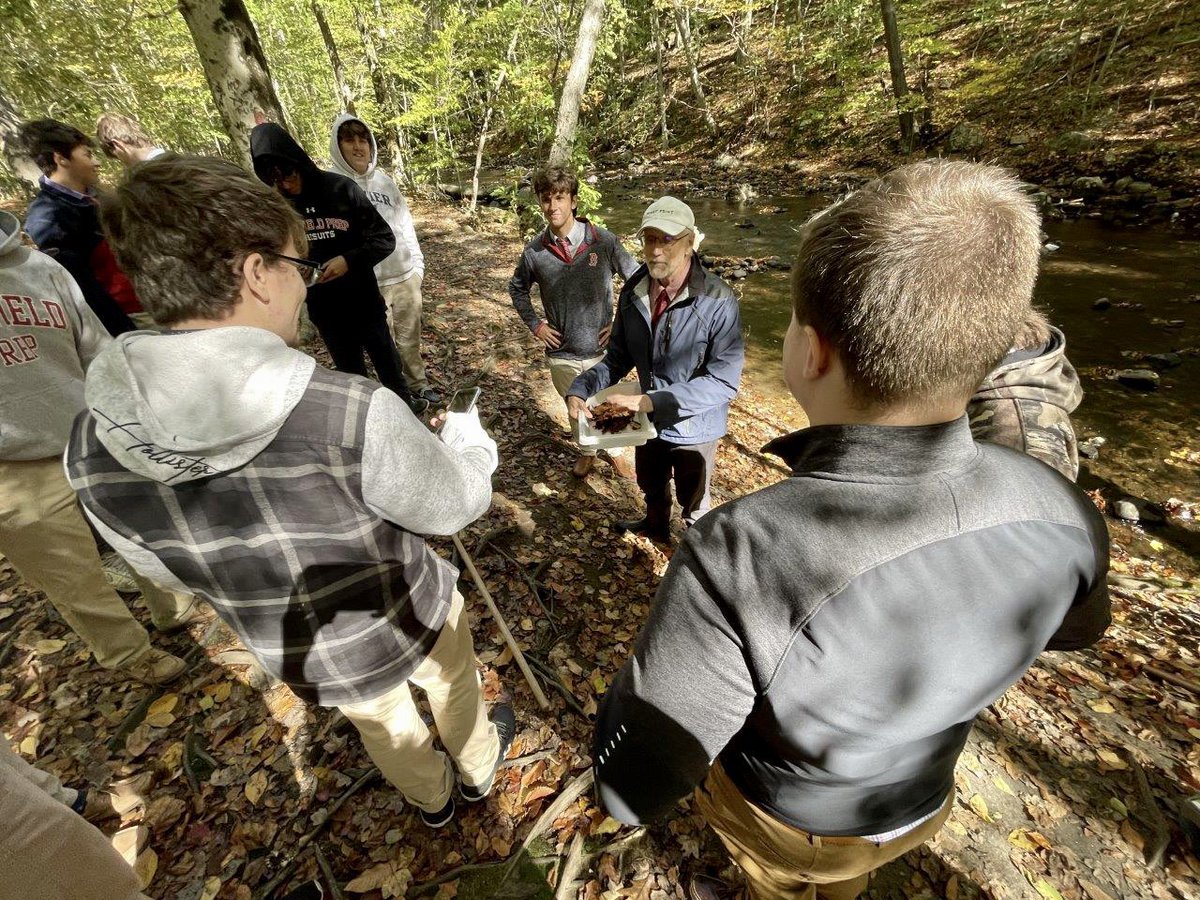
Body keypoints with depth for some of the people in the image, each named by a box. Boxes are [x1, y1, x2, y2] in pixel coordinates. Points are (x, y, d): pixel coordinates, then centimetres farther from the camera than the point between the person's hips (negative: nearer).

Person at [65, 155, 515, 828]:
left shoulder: (92, 448, -21)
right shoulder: (354, 413, -39)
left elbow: (164, 564, -3)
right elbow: (457, 502, -21)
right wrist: (469, 433, -1)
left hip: (303, 661, 4)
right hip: (414, 619, -3)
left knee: (385, 725, 34)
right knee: (454, 686, 32)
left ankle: (433, 798, 64)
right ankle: (479, 767, 62)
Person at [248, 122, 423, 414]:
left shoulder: (340, 188, -11)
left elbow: (384, 239, -10)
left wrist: (349, 260, -23)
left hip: (364, 301, -2)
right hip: (323, 310, 2)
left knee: (387, 361, 14)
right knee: (350, 370, 16)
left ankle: (404, 403, 37)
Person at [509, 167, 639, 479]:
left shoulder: (604, 241, -12)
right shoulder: (534, 251, -6)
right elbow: (517, 288, 13)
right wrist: (534, 324, 3)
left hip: (601, 349, -1)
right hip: (561, 353, 2)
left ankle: (616, 452, 44)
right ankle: (587, 452, 47)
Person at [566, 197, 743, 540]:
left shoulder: (717, 300, -26)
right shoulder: (633, 291, -9)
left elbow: (724, 381, -29)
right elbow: (619, 357, -2)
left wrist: (649, 401, -37)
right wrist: (579, 389, -20)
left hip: (693, 428, -5)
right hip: (649, 420, 5)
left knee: (694, 505, 21)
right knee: (651, 487, 31)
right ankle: (655, 525, 62)